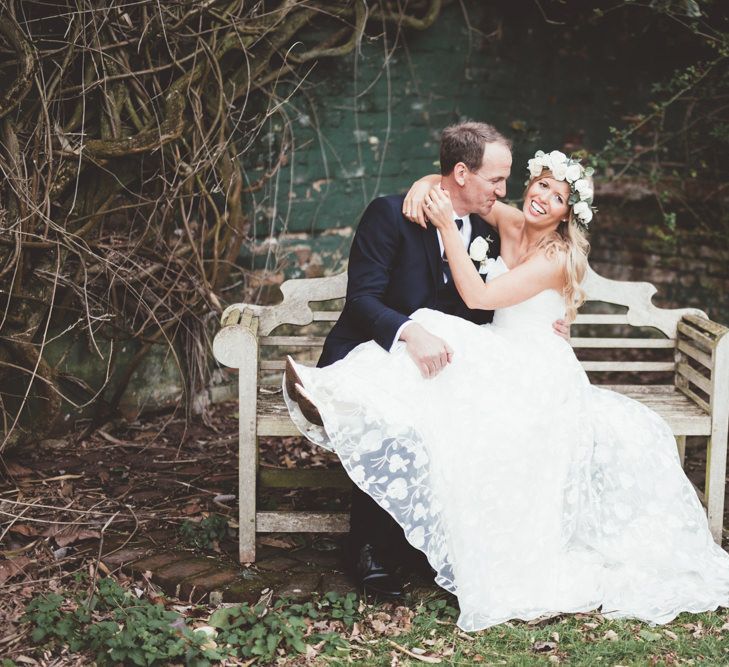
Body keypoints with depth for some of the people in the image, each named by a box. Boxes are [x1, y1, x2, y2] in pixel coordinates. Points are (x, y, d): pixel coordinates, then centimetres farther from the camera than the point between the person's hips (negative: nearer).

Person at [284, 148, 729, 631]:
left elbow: (477, 296, -24)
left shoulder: (557, 257, -16)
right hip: (503, 359, 6)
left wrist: (448, 227, -25)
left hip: (537, 373, -6)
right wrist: (428, 185, -7)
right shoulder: (509, 224, 5)